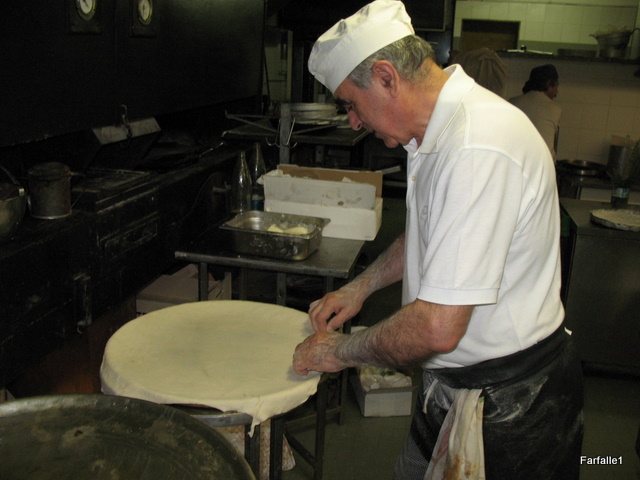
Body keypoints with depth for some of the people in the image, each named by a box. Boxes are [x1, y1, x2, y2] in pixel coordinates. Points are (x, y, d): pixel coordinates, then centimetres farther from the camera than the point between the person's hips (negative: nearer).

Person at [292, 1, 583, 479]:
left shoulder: (478, 151, -31)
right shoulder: (443, 127, 3)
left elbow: (437, 327, -32)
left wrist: (339, 352, -16)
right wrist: (360, 286, 13)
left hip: (508, 403, -9)